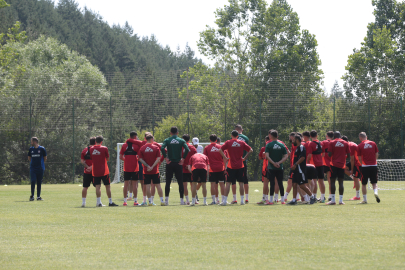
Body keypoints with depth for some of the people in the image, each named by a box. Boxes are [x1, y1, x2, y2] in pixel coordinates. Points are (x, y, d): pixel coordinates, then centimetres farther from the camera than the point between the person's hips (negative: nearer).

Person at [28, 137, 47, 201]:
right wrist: (33, 163, 8)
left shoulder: (42, 149, -1)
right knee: (33, 181, -9)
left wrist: (41, 163, 8)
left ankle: (38, 196, 10)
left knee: (39, 182, 4)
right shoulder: (31, 149, 7)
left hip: (40, 169, -1)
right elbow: (29, 158, 17)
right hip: (32, 168, 1)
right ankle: (32, 196, -4)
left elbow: (45, 158, 7)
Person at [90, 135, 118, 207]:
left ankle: (99, 202, -6)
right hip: (104, 171, -3)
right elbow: (108, 158, 3)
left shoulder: (91, 149, 2)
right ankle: (110, 202, 9)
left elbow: (91, 159, 10)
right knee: (107, 186, 6)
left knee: (97, 186, 1)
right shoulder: (104, 148, -7)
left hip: (95, 171, 3)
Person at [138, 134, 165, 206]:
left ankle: (150, 201, -1)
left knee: (147, 186, 2)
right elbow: (158, 158, -9)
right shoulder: (156, 147, -2)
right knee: (158, 185, 7)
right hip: (155, 170, 0)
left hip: (146, 170, 0)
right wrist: (152, 166, -10)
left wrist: (147, 166, -8)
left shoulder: (142, 148, 0)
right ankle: (162, 201, 9)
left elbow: (140, 159, -6)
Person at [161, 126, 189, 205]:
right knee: (180, 182, 5)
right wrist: (183, 158, -6)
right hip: (178, 163, 0)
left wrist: (166, 158, -9)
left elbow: (162, 148, -16)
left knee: (168, 182, 4)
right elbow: (187, 149, -12)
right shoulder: (181, 140, 2)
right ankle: (182, 199, 3)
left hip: (169, 163, 0)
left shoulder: (167, 140, 1)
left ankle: (166, 199, -1)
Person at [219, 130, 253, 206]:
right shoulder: (242, 143, 4)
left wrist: (225, 158, -3)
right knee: (241, 183, 6)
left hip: (231, 166, -1)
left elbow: (220, 150, -10)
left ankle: (224, 201, -3)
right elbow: (250, 150, 2)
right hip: (240, 166, 1)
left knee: (228, 183, 0)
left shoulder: (228, 142, -1)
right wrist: (244, 158, 4)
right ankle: (242, 200, 6)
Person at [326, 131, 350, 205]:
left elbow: (329, 154, -9)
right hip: (342, 165, 2)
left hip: (334, 164, -2)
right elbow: (348, 155, 5)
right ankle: (341, 200, 1)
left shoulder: (332, 143, -2)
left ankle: (333, 200, -6)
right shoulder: (345, 143, 6)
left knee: (332, 181, 0)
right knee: (341, 182, 4)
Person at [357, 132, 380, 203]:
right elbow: (377, 154, 7)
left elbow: (359, 158, -2)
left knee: (364, 184, 9)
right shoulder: (373, 143, 4)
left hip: (365, 166, -2)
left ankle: (365, 199, 8)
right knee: (374, 183, 10)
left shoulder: (360, 146, -4)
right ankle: (376, 192, -18)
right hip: (373, 165, 2)